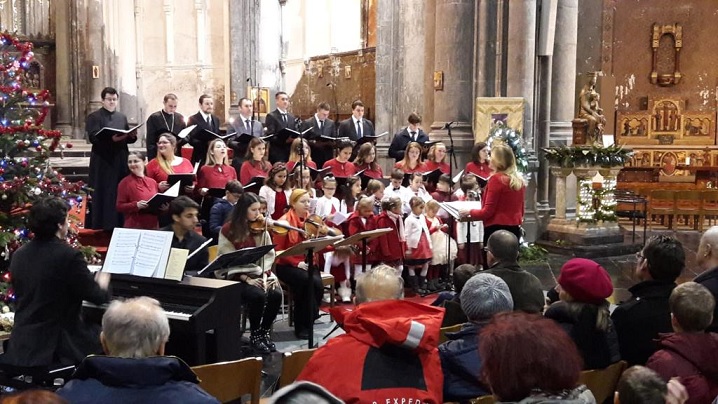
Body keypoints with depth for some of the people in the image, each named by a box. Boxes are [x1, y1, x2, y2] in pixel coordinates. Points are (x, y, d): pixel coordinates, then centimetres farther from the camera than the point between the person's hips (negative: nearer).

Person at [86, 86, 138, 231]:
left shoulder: (122, 117, 16)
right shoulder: (94, 117, -1)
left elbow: (128, 138, 14)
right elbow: (93, 137, -14)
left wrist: (132, 136, -10)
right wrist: (111, 138, -30)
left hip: (120, 161, 5)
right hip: (102, 161, -5)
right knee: (103, 193, -4)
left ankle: (119, 223, 13)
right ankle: (101, 224, 1)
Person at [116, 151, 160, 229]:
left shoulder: (153, 182, 10)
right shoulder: (124, 182, -1)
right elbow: (120, 207, -4)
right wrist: (136, 205, -19)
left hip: (153, 226, 4)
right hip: (134, 227, -4)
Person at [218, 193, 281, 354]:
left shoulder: (260, 227, 8)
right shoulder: (228, 230, -6)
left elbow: (269, 254, 4)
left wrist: (265, 273, -13)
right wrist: (247, 278, -18)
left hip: (260, 274, 4)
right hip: (238, 277, -4)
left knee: (276, 293, -25)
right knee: (258, 295, -31)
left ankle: (265, 332, -2)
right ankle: (254, 335, -7)